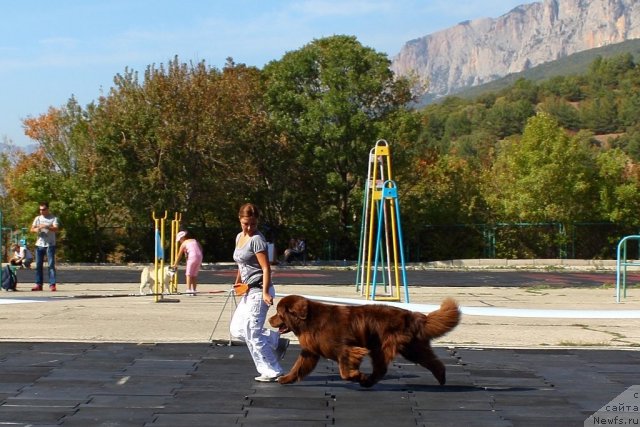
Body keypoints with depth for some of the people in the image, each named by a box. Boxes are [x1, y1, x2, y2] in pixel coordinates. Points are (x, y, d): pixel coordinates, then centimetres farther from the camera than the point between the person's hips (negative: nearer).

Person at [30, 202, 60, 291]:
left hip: (50, 244, -4)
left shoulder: (53, 218, 1)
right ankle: (38, 284, 11)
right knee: (38, 265, 5)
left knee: (51, 265, -8)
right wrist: (36, 229, -15)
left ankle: (52, 285, -10)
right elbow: (32, 229, 9)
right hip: (39, 244, 4)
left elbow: (56, 229, -13)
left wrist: (46, 227, -29)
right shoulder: (38, 218, 14)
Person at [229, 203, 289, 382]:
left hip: (259, 291, -9)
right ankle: (277, 341, 18)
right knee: (236, 329, 12)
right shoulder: (239, 237, 13)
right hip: (249, 291, 9)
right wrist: (238, 281, 18)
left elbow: (266, 268, -18)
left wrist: (265, 292, -25)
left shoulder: (256, 239, -14)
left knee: (252, 334, -7)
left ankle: (272, 372, 2)